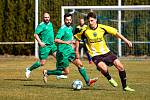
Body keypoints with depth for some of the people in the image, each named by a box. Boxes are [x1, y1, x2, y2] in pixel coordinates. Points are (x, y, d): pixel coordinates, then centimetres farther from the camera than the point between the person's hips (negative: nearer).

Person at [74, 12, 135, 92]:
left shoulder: (102, 28, -7)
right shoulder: (85, 31, -10)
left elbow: (115, 32, 2)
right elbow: (77, 38, 5)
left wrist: (125, 40, -1)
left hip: (106, 52, 3)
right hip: (95, 55, -3)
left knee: (120, 66, -6)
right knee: (103, 68, -31)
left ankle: (125, 86, 11)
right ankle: (109, 79, 4)